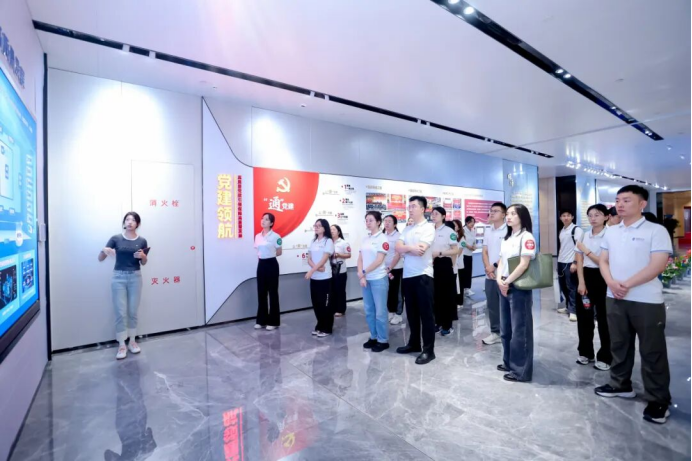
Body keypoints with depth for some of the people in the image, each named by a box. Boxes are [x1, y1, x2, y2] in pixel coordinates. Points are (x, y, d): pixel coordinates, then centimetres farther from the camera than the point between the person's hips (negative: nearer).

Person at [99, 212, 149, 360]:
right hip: (119, 277, -1)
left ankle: (132, 341, 23)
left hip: (135, 277, 1)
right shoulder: (116, 239, -2)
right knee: (121, 313, 0)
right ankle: (122, 345, 12)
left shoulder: (142, 241, 1)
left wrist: (143, 256, -11)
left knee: (133, 312, 8)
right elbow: (100, 258, 0)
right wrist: (104, 250, -21)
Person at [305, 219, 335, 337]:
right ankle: (319, 326, 25)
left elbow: (324, 259, -15)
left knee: (324, 303, 2)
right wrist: (316, 268, -15)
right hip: (314, 277, 6)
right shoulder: (313, 241, 12)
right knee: (316, 302, 11)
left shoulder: (328, 241, -6)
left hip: (324, 277, -6)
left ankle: (326, 328, 14)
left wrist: (311, 271, -22)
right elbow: (309, 259, 6)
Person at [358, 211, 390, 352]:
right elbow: (360, 258, 8)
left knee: (380, 311, 2)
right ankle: (374, 337, 27)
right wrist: (361, 276, -5)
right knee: (369, 310, 13)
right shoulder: (365, 239, 10)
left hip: (379, 279, -6)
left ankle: (383, 340, 15)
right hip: (366, 279, 6)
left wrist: (364, 272, -11)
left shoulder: (382, 239, -9)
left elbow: (379, 260, -15)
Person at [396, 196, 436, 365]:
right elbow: (398, 248, 2)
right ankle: (414, 343, 30)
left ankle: (428, 350, 11)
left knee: (426, 313, 1)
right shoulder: (407, 229, 15)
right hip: (407, 275, 7)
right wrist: (412, 247, -13)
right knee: (411, 312, 15)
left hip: (423, 275, -7)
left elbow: (421, 250, -18)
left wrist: (406, 248, -3)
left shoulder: (428, 228, -6)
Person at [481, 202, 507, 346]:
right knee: (491, 305, 12)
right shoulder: (488, 231, 12)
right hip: (489, 275, 6)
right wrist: (487, 268, -5)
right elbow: (485, 251, 9)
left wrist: (495, 266, -12)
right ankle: (495, 332, 23)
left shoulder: (507, 230, -8)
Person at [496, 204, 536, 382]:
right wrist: (499, 280, -4)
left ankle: (521, 370, 14)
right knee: (505, 328, 17)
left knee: (520, 329, 2)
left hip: (519, 288, -8)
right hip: (504, 287, 8)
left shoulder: (527, 237, -11)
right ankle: (509, 362, 32)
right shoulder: (506, 238, 14)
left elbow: (524, 264, -18)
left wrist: (507, 282, -13)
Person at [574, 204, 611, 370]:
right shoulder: (584, 236, 6)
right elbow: (579, 261, 4)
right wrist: (581, 282, -3)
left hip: (602, 278, -5)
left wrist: (586, 250, -13)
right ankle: (585, 352, 26)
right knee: (583, 316, 11)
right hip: (586, 277, 5)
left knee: (604, 318, 6)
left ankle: (604, 357, 20)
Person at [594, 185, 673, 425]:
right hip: (615, 299, 5)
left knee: (652, 352, 5)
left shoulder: (656, 230, -7)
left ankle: (658, 400, 19)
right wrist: (611, 283, -9)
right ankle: (620, 384, 31)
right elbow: (603, 261, 9)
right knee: (618, 345, 15)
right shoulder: (611, 232, 9)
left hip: (647, 301, -5)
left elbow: (658, 265, -15)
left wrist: (627, 284, -19)